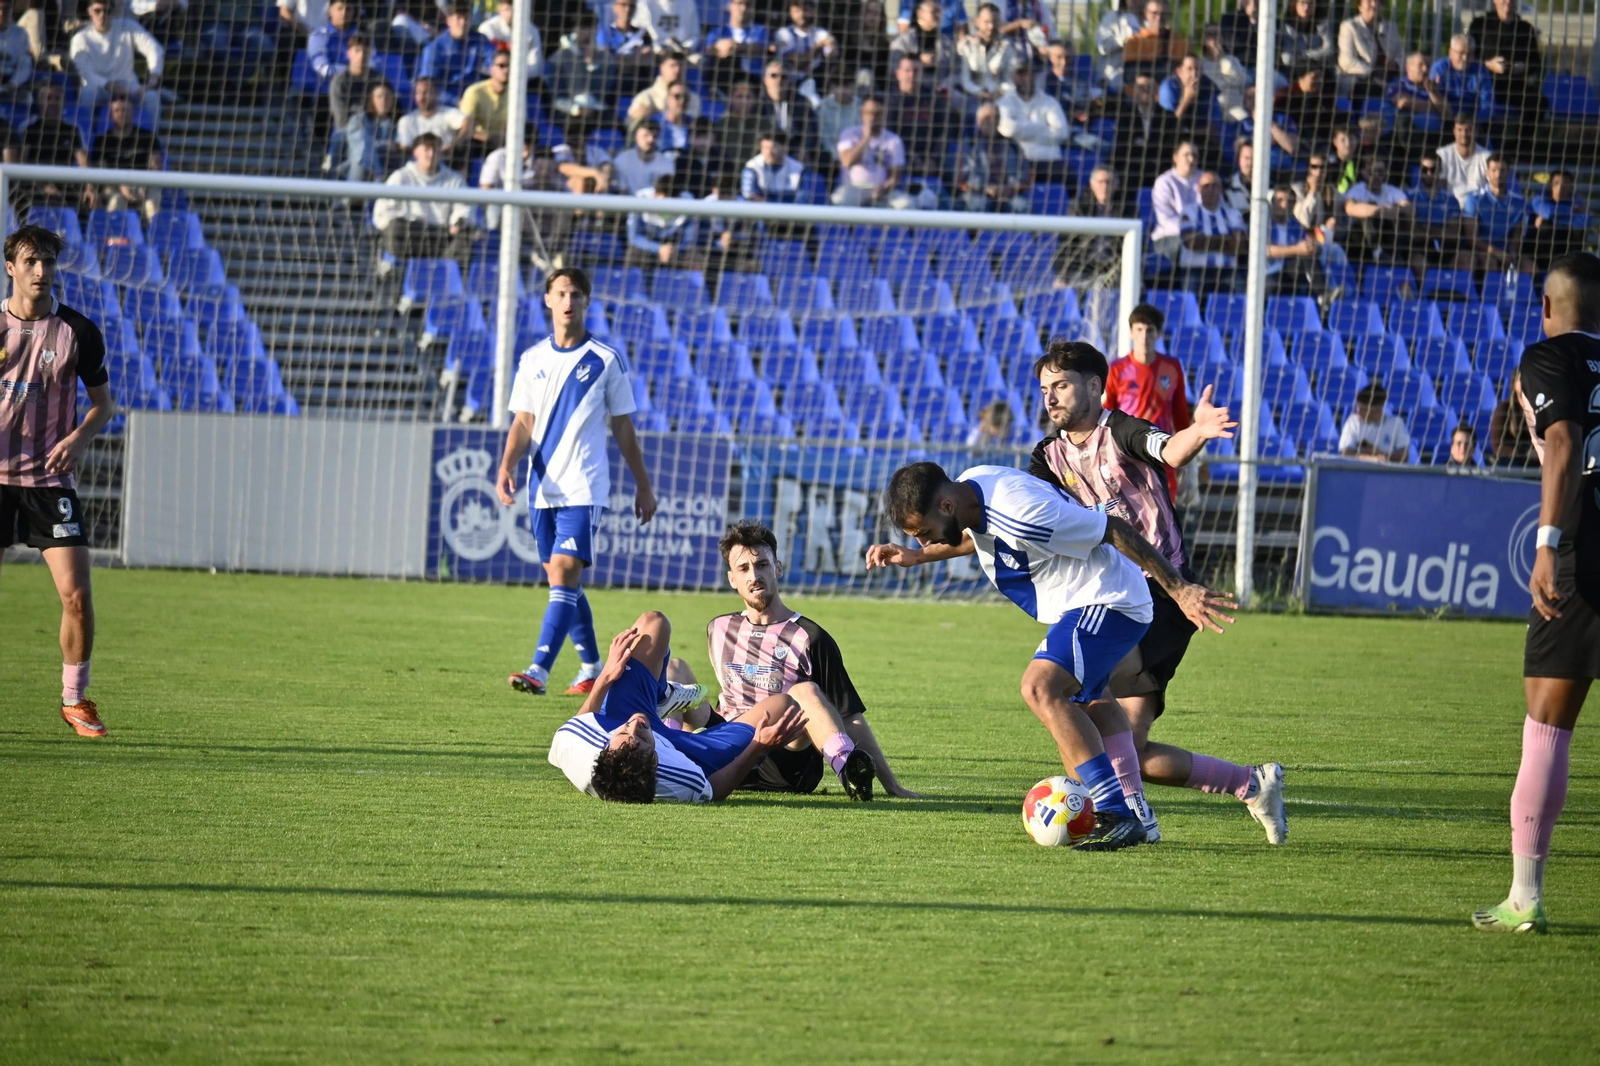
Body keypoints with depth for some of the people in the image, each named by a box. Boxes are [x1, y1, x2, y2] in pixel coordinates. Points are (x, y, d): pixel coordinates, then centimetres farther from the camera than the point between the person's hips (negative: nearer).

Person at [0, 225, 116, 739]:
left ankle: (75, 700, 7)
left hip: (50, 479, 0)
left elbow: (104, 401, 9)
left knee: (76, 593, -9)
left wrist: (80, 437, -10)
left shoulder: (78, 331, 1)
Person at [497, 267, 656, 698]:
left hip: (583, 488, -5)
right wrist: (507, 465, -9)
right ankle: (592, 669, 24)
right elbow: (523, 424, 9)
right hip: (542, 487, 5)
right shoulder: (531, 359, 10)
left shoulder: (606, 360, 0)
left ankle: (539, 671, -25)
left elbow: (623, 428, 5)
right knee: (564, 582, 10)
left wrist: (643, 487, 8)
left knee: (564, 575, -16)